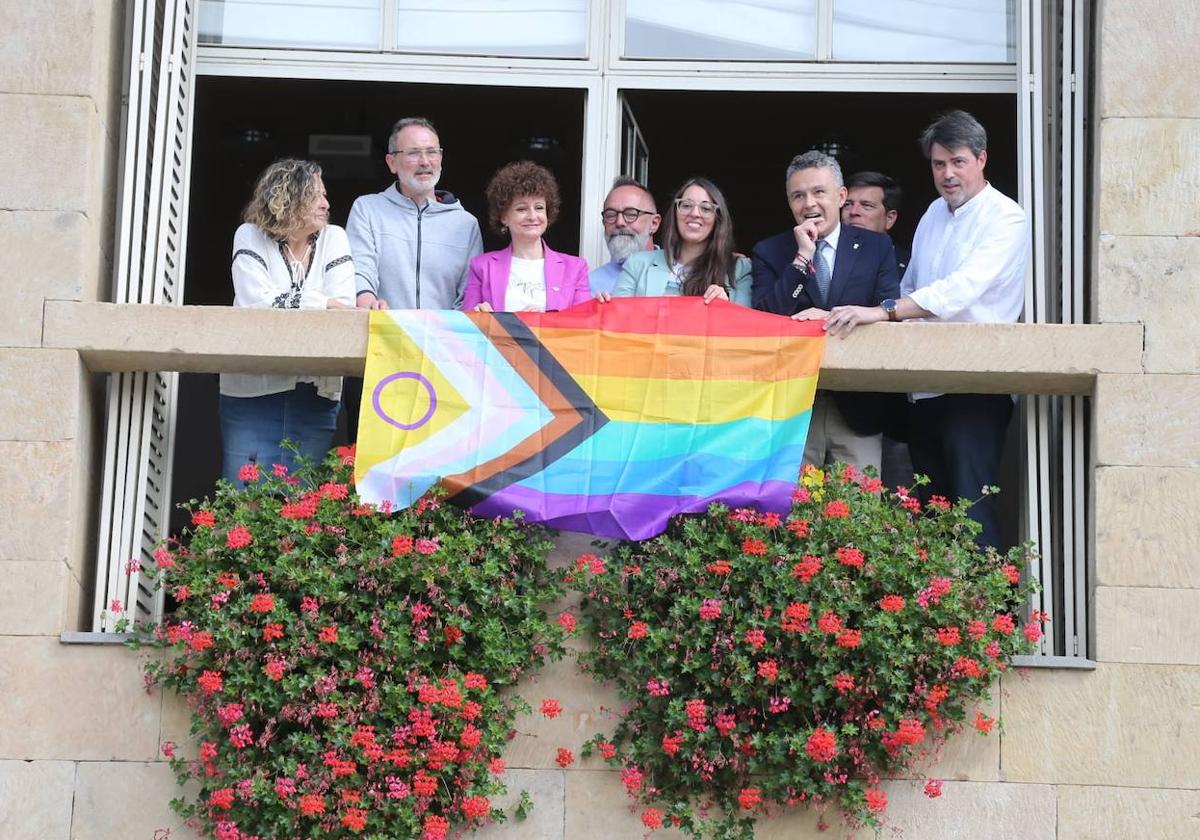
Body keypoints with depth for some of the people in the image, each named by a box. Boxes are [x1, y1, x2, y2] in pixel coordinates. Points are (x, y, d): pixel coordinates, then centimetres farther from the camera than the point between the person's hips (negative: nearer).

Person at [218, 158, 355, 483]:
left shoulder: (334, 239, 6)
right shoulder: (250, 237, 0)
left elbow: (344, 309, -7)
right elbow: (255, 303, -15)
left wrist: (284, 303, -18)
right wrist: (321, 304, -13)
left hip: (315, 394, 2)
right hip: (252, 390, -2)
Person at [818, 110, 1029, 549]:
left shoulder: (1005, 219, -8)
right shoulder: (934, 213, 17)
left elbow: (964, 286, -24)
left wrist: (885, 312, -32)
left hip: (976, 388, -8)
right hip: (925, 385, 8)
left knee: (970, 507, -14)